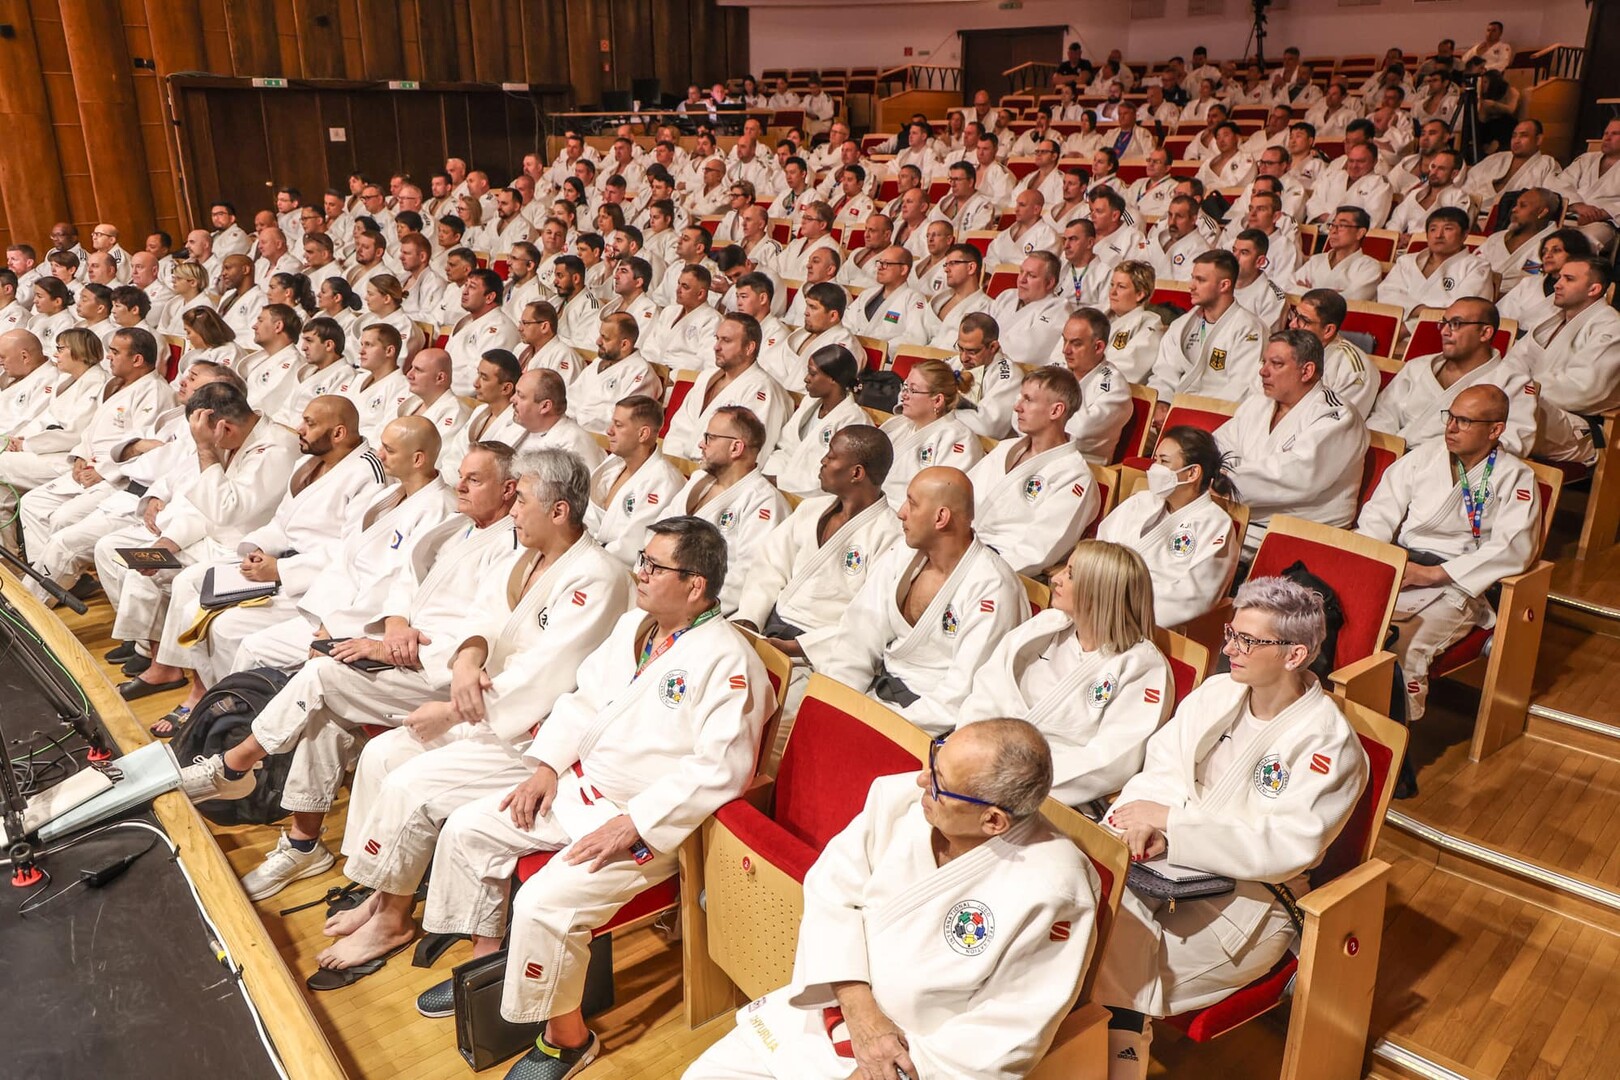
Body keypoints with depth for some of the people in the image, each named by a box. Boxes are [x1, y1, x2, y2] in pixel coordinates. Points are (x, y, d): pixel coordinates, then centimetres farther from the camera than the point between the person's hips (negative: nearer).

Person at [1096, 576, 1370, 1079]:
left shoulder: (1329, 744, -13)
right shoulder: (1217, 692, 4)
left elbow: (1288, 847, -22)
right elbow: (1160, 768, 1)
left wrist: (1170, 820, -24)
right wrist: (1141, 823, -22)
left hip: (1249, 894, -5)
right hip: (1172, 863, 5)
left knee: (1122, 975, -23)